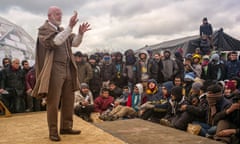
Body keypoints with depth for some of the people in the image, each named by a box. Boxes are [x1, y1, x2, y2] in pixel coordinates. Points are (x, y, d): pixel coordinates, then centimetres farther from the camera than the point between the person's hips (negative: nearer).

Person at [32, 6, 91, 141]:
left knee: (69, 100, 10)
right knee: (53, 102, -2)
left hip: (68, 69, 7)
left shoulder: (63, 30, 21)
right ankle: (53, 131, 8)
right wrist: (70, 27, -28)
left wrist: (80, 33, -7)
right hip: (54, 70, -7)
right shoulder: (44, 29, -2)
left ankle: (66, 127, 22)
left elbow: (75, 43, 12)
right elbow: (55, 41, -21)